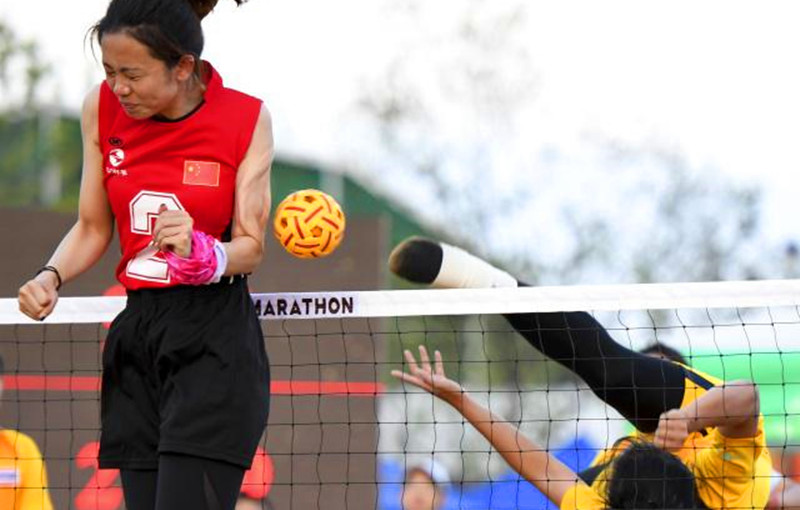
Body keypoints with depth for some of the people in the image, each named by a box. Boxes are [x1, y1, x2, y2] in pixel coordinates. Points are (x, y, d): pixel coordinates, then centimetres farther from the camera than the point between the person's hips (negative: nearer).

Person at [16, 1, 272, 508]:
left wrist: (201, 253, -26)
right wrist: (51, 276, -8)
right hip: (136, 337, 4)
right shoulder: (103, 109, 2)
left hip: (214, 341, -4)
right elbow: (93, 228, 12)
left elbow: (250, 247, -5)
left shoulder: (246, 118, -8)